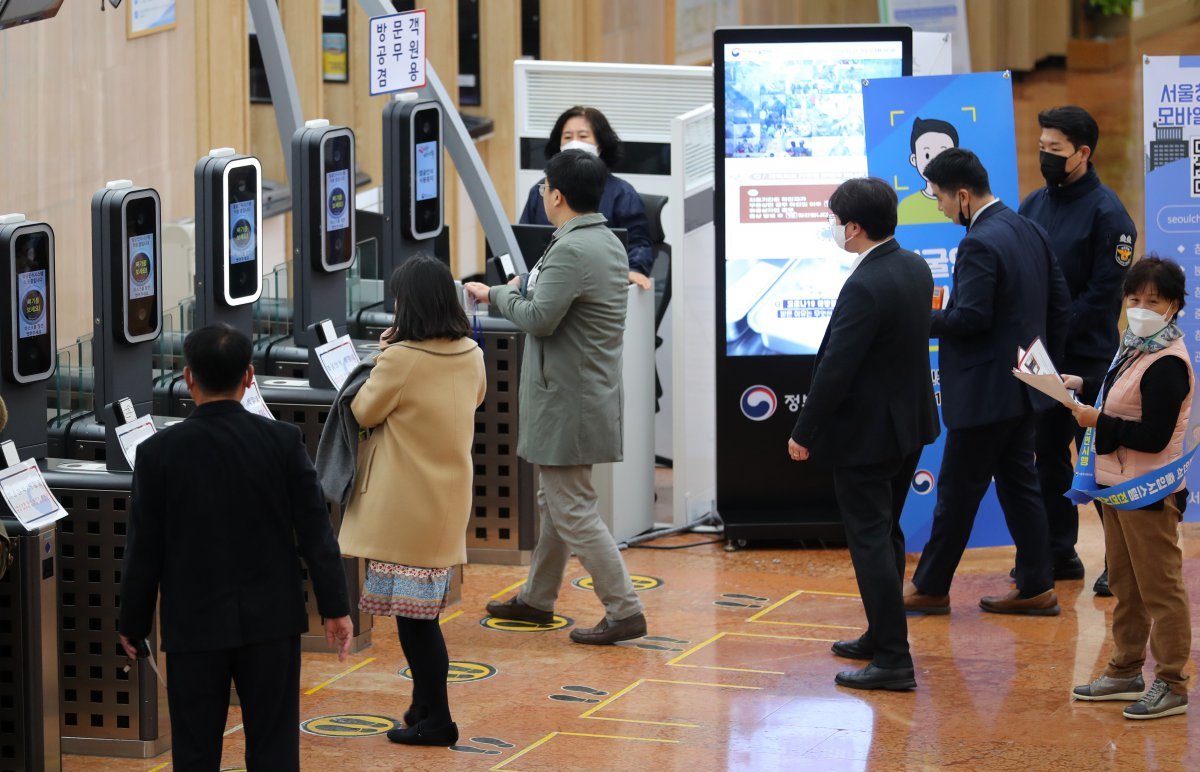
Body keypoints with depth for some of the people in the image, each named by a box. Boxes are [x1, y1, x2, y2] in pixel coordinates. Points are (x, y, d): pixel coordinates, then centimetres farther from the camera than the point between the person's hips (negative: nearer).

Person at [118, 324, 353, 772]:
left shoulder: (159, 452, -8)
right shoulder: (282, 442, -6)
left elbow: (144, 549, -3)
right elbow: (315, 530, -4)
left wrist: (132, 625, 8)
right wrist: (335, 607, 4)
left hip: (194, 625, -1)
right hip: (271, 619, 1)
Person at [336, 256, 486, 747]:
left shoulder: (400, 360, -19)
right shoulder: (471, 356, 1)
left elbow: (365, 412, -6)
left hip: (405, 503, -7)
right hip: (449, 499, 7)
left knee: (412, 614, -1)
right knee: (423, 609, 16)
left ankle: (434, 718, 2)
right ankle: (427, 705, 22)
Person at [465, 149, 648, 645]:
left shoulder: (571, 251, -22)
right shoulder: (608, 243, 10)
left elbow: (540, 318, -25)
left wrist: (497, 295, -9)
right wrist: (529, 288, 19)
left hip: (567, 404, -10)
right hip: (587, 394, 10)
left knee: (573, 511, -6)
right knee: (553, 503, 21)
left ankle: (624, 611, -6)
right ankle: (537, 600, 34)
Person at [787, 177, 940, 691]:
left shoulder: (864, 288, -25)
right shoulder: (915, 268, 3)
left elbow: (835, 368, -23)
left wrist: (805, 433, -13)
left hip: (865, 435, -9)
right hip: (909, 425, 9)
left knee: (870, 543, -3)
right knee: (885, 535, 21)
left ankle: (893, 660, -2)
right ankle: (881, 636, 33)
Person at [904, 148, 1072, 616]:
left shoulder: (980, 244, -21)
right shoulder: (1029, 231, 7)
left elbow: (970, 318, -26)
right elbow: (1059, 301, 12)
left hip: (985, 392, -9)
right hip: (1024, 385, 9)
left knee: (958, 491, 2)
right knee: (1018, 483, 14)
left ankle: (931, 588, 11)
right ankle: (1036, 588, 15)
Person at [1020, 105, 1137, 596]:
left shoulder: (1106, 212, -10)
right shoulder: (1034, 205, 9)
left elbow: (1103, 293, -14)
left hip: (1087, 358, -6)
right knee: (1048, 454, 12)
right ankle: (1058, 552, 21)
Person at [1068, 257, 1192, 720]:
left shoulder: (1167, 364, -20)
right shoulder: (1133, 350, 10)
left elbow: (1154, 436, -25)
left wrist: (1098, 422, -18)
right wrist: (1082, 387, 6)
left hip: (1150, 491, -10)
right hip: (1117, 485, 10)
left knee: (1159, 589, -3)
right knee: (1125, 586, 18)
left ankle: (1170, 685, 3)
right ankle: (1126, 672, 28)